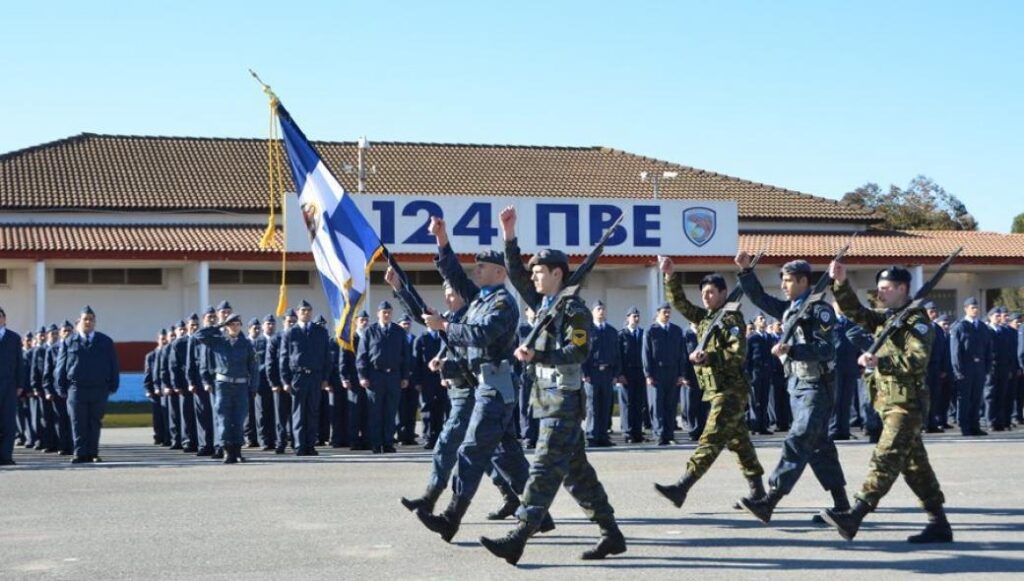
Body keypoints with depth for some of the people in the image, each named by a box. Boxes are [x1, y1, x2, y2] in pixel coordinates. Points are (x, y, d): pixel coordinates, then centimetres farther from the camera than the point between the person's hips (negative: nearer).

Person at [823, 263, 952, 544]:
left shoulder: (917, 321, -8)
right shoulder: (884, 318, 16)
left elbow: (918, 360, -21)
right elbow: (855, 311, 8)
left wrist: (880, 361, -29)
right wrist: (841, 283, -7)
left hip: (906, 402, -9)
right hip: (888, 401, 9)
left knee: (886, 458, -14)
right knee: (915, 463, 11)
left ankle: (854, 517, -23)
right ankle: (939, 524, 16)